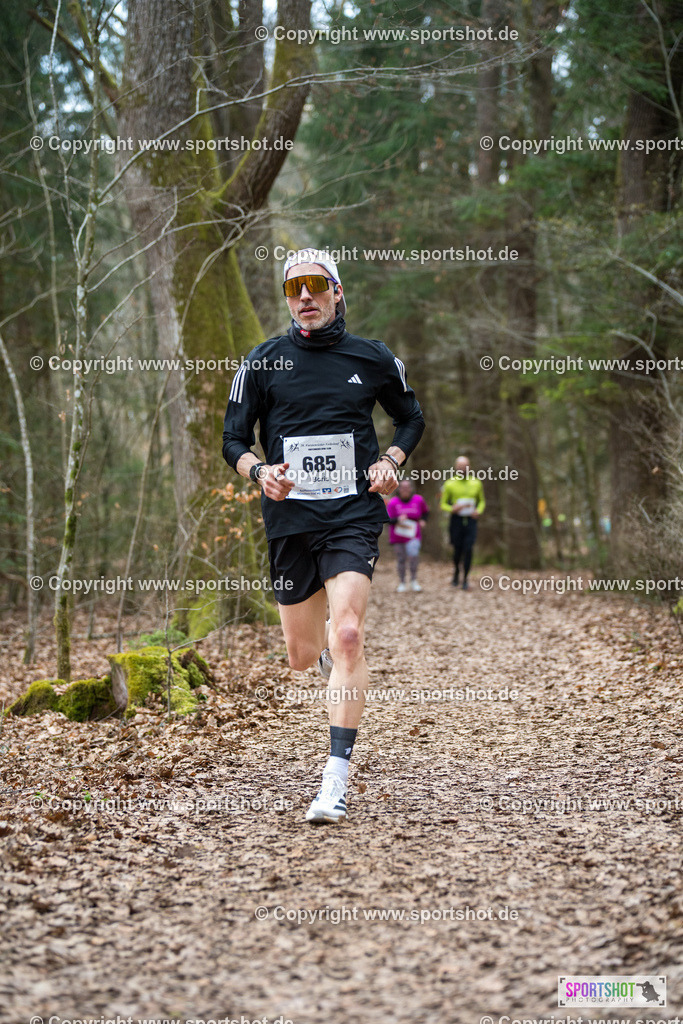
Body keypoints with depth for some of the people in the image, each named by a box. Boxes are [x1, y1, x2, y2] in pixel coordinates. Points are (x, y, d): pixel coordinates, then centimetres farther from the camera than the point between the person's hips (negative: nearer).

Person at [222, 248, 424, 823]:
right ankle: (328, 656, 51)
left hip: (354, 516, -2)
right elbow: (234, 439, 6)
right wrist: (258, 471, -15)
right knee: (303, 657, 10)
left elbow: (411, 417, 20)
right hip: (290, 519, 2)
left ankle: (337, 780, -16)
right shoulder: (264, 362, 3)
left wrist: (390, 462, 1)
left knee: (347, 635, -20)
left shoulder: (373, 359, 4)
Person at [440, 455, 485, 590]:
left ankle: (465, 579, 0)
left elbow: (481, 501, 18)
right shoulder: (450, 484, 1)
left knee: (468, 550, -9)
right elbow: (443, 504, 5)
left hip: (470, 520, 1)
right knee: (457, 550, 3)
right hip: (456, 520, -1)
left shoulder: (476, 483, 7)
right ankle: (456, 572, 32)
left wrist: (479, 511, -3)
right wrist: (452, 509, -17)